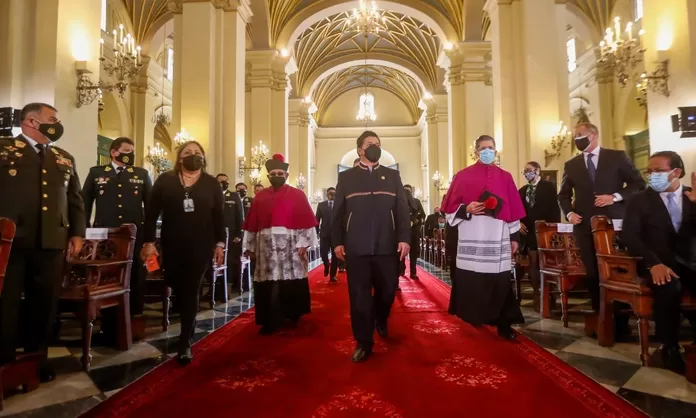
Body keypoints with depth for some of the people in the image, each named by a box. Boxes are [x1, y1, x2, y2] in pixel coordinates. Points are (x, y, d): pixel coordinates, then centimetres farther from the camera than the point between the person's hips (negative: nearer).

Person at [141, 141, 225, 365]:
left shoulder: (211, 183, 3)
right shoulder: (165, 180, 3)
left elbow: (219, 215, 2)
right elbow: (152, 212, 0)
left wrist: (220, 243, -2)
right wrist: (149, 241, -5)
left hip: (201, 246, -1)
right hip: (172, 246, 1)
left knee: (191, 291, 0)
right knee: (178, 289, 13)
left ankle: (185, 342, 5)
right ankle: (189, 326, 41)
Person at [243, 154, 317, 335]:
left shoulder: (297, 195, 3)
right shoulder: (260, 197, 12)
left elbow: (306, 221, -2)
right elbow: (252, 224, 11)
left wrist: (303, 243, -9)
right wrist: (251, 246, 7)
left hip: (290, 246, -2)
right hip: (266, 246, 2)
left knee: (291, 284, 4)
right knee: (267, 286, 1)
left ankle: (292, 317, 24)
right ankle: (270, 321, 13)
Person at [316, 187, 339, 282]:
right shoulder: (321, 205, 8)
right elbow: (317, 219, 7)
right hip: (324, 233, 1)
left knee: (335, 256, 2)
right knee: (323, 253, -7)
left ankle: (333, 275, 14)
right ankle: (326, 265, 26)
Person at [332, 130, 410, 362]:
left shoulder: (392, 175, 12)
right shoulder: (346, 177, 9)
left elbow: (403, 209, 6)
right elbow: (338, 212, 6)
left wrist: (404, 238, -4)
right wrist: (337, 242, 0)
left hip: (387, 246, 1)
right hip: (356, 247, -1)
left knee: (387, 290, 10)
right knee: (359, 296, 3)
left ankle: (381, 320, 42)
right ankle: (364, 343, 16)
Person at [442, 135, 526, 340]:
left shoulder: (505, 177, 14)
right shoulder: (463, 176, 6)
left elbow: (514, 209, 13)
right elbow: (450, 206, 5)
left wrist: (515, 237, 9)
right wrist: (466, 209, -14)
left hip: (498, 238, 2)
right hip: (472, 238, -2)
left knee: (501, 283, 2)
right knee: (471, 283, 0)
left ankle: (504, 325, 14)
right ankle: (472, 323, 16)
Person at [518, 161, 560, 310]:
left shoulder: (548, 186, -1)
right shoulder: (522, 190, 13)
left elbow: (555, 208, -7)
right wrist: (519, 223, -3)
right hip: (528, 231, 4)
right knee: (533, 263, 6)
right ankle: (537, 294, 15)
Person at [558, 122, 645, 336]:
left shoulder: (617, 157, 4)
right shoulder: (571, 165, 10)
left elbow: (638, 183, 2)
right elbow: (563, 195, 14)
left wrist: (615, 197, -13)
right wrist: (569, 212, -3)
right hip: (585, 226, 2)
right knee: (593, 274, 6)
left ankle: (621, 321, 15)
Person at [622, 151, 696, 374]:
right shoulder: (638, 200, 3)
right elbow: (629, 237, -8)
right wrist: (654, 264, -23)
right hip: (659, 264, -2)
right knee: (669, 288, -34)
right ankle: (670, 347, -13)